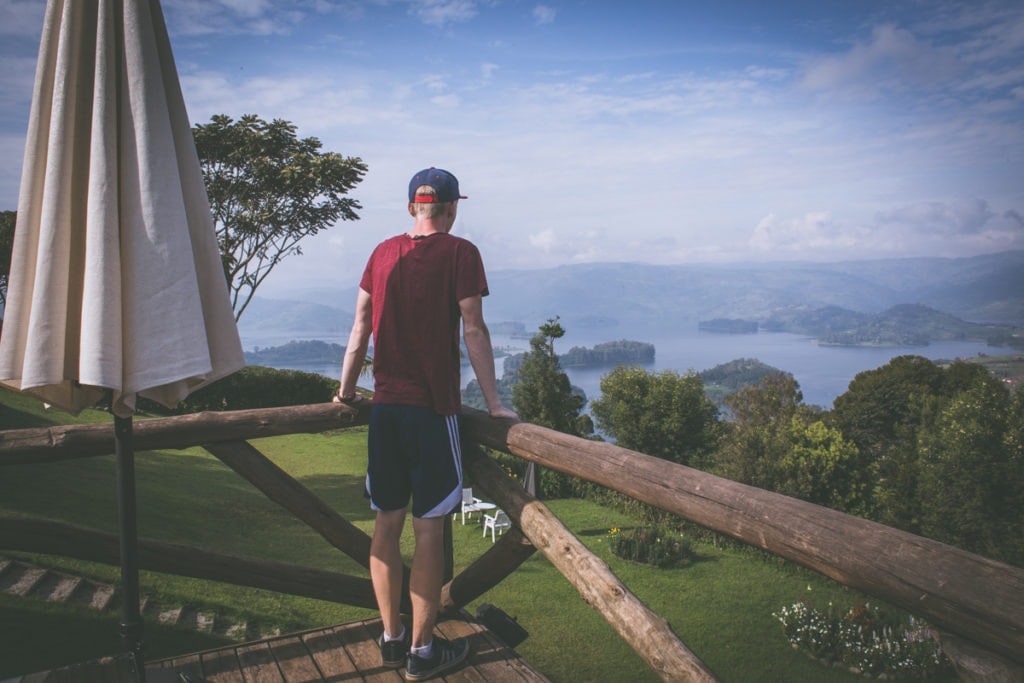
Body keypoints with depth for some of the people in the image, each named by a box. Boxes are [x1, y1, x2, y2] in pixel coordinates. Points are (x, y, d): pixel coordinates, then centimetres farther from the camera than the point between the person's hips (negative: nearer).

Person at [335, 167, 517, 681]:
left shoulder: (383, 253, 10)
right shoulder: (459, 253, -4)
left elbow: (361, 326, 12)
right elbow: (473, 331, -9)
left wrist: (346, 390, 22)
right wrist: (494, 404, -5)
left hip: (385, 406, 5)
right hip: (433, 407, -5)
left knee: (387, 522, 12)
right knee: (428, 528, 2)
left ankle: (391, 638, 24)